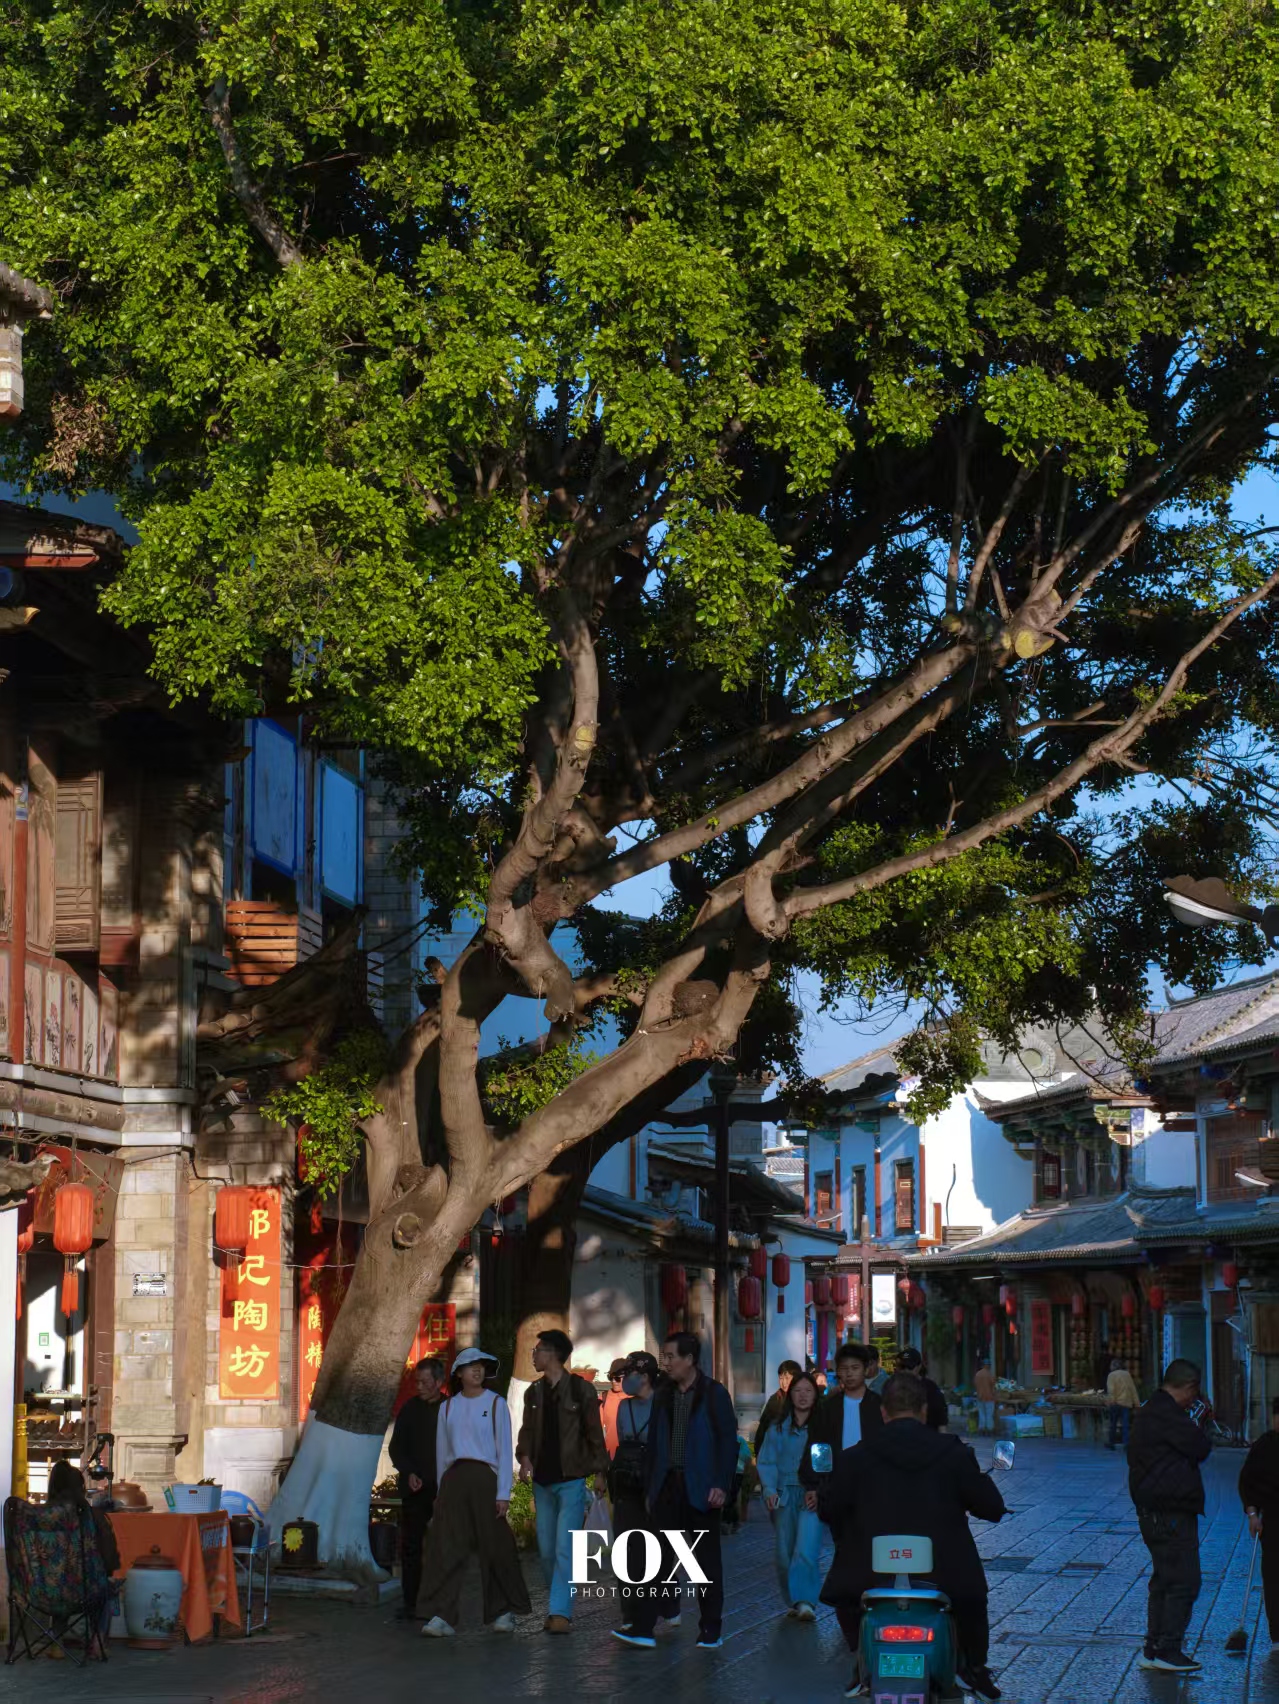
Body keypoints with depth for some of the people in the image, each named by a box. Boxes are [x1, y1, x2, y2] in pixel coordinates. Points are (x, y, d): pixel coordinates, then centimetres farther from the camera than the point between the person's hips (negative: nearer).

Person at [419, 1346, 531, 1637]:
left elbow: (504, 1450, 0)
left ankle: (504, 1612, 17)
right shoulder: (448, 1406, 13)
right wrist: (442, 1491, 15)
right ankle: (441, 1616, -11)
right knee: (444, 1548, -8)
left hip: (485, 1478, -3)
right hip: (454, 1478, 3)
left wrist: (503, 1493, -7)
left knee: (495, 1547, 1)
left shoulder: (496, 1404, 4)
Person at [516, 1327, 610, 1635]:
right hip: (542, 1481, 6)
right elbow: (527, 1430, 11)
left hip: (571, 1480, -6)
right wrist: (525, 1457, -8)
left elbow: (594, 1433, -1)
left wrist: (599, 1471, -2)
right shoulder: (534, 1392, 11)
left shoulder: (581, 1390, -4)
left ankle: (560, 1613, -15)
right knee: (546, 1550, 7)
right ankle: (559, 1609, 17)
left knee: (565, 1549, -12)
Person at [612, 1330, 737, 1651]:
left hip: (701, 1489, -4)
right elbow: (654, 1444, 14)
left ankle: (711, 1629, 13)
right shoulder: (663, 1396, 11)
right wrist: (651, 1489, 10)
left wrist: (721, 1485, -14)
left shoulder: (714, 1395, -4)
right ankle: (643, 1627, -4)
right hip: (667, 1487, 4)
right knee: (660, 1556, -1)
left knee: (707, 1559, 5)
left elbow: (728, 1441, -7)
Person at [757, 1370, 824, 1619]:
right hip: (784, 1496, 3)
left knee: (805, 1550, -19)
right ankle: (795, 1601, 19)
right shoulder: (777, 1429, 12)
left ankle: (805, 1601, -20)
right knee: (783, 1553, 5)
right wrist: (769, 1489, -8)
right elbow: (767, 1462, 8)